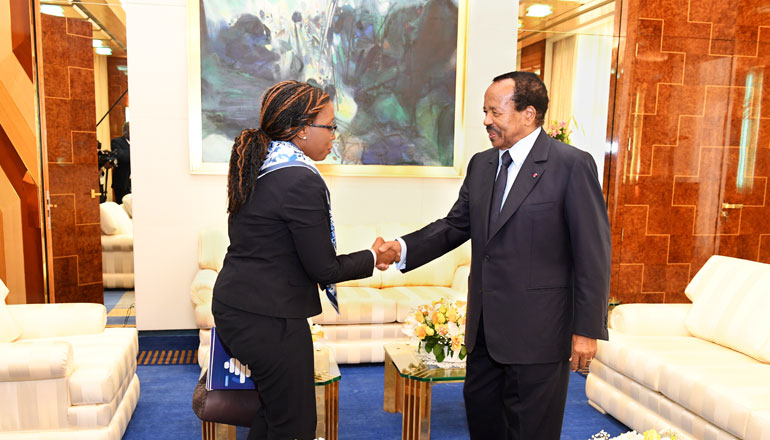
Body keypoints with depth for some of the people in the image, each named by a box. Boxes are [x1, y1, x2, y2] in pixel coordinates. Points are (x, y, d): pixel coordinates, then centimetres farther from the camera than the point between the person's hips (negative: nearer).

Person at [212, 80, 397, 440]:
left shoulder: (255, 167, 6)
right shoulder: (301, 180, -21)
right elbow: (324, 269, -17)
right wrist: (373, 257, -1)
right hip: (269, 320, -9)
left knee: (275, 409, 25)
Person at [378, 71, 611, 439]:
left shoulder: (572, 165, -12)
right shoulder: (481, 164, 8)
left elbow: (592, 253, -13)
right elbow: (455, 225, 10)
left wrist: (587, 329, -13)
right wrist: (404, 248, -6)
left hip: (537, 330, -6)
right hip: (485, 326, 7)